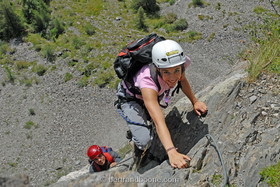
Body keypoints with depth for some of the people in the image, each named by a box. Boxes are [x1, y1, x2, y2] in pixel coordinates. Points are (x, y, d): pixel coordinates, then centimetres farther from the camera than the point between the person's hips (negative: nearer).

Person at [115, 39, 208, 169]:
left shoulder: (181, 63, -31)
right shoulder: (147, 80, -47)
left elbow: (182, 79, -4)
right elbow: (159, 122, -52)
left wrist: (195, 102, -3)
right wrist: (172, 153, -61)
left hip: (155, 94, 6)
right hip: (131, 98, -5)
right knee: (144, 141, -19)